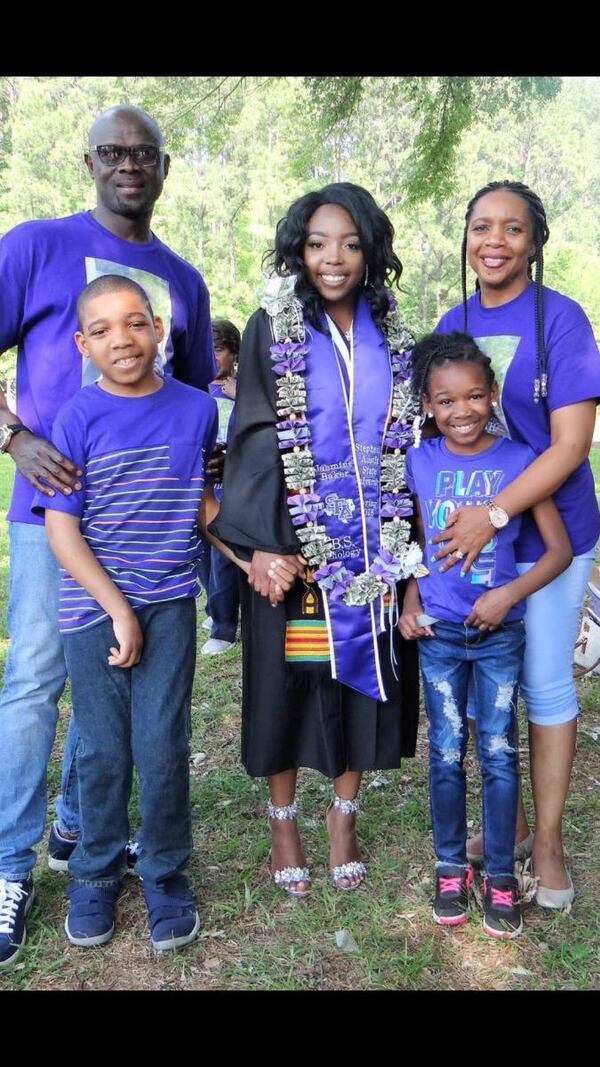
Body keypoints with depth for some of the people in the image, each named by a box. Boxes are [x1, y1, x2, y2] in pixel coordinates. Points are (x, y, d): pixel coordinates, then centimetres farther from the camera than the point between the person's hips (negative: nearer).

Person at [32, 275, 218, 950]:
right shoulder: (77, 418, -7)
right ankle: (96, 874, 31)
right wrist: (119, 609, -12)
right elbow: (61, 528, -9)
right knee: (103, 749, 9)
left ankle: (165, 875, 23)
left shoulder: (197, 409, 0)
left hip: (170, 604, 1)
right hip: (94, 606, -1)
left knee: (161, 746, 1)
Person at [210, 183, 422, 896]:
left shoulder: (389, 334, 7)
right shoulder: (273, 330, -3)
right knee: (288, 685, 6)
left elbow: (407, 436, 11)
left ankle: (344, 817, 30)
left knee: (363, 677, 10)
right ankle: (282, 823, 26)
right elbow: (253, 439, -9)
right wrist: (261, 545, -18)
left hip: (371, 544, 3)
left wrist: (406, 542, 4)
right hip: (293, 546, -3)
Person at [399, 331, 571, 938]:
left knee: (498, 754, 8)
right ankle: (450, 866, 28)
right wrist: (410, 602, -4)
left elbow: (559, 550, -7)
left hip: (500, 634, -1)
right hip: (438, 633, 1)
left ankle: (500, 875, 24)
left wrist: (509, 593, -18)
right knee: (446, 753, 11)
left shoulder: (519, 460, -9)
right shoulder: (418, 462, -3)